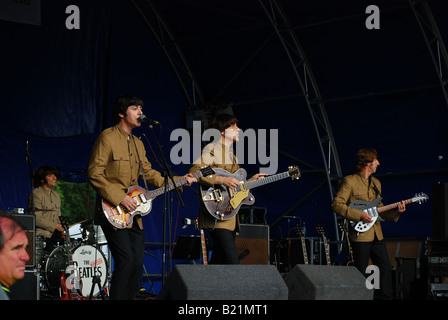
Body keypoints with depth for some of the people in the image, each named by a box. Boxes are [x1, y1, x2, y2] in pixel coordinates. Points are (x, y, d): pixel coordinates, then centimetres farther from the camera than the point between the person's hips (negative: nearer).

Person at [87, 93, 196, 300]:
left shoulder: (138, 143, 18)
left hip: (132, 213, 8)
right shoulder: (108, 138, -8)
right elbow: (94, 173, -13)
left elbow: (148, 173, 21)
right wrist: (119, 198, -18)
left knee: (137, 263, 5)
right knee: (126, 260, -16)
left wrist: (178, 181, 9)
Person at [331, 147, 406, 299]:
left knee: (386, 268, 6)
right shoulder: (350, 181, -7)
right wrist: (359, 215, -18)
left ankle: (386, 297, 15)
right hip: (360, 235, -7)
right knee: (360, 273, -3)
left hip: (377, 234, 7)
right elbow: (336, 204, -12)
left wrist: (395, 212, 2)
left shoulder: (376, 183, 17)